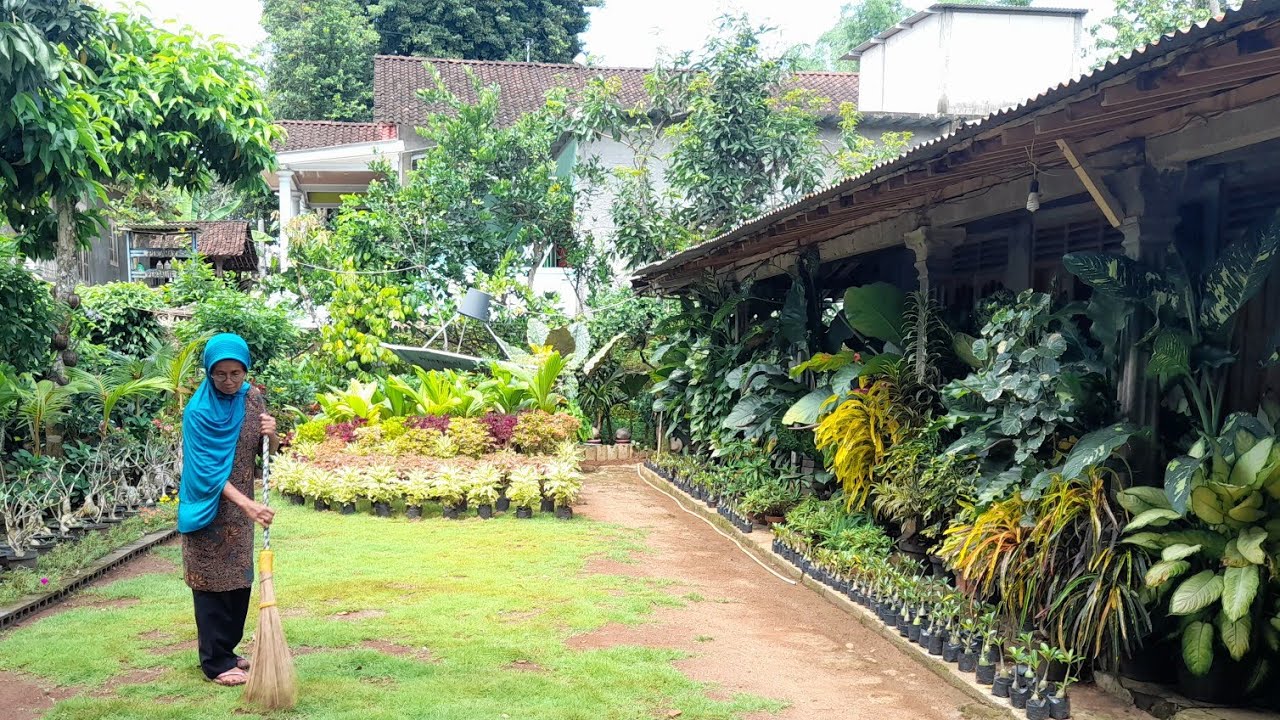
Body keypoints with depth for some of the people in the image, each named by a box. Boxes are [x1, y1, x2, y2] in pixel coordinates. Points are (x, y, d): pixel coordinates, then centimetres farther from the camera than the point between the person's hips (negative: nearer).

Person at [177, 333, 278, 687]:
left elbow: (267, 451, 7)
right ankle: (216, 662, 7)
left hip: (240, 505, 6)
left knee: (240, 580, 12)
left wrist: (271, 434, -17)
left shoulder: (252, 398, 1)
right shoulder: (199, 411, -17)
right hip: (209, 508, -6)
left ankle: (226, 650, 25)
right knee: (213, 582, -1)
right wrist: (248, 504, -33)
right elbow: (209, 469, -23)